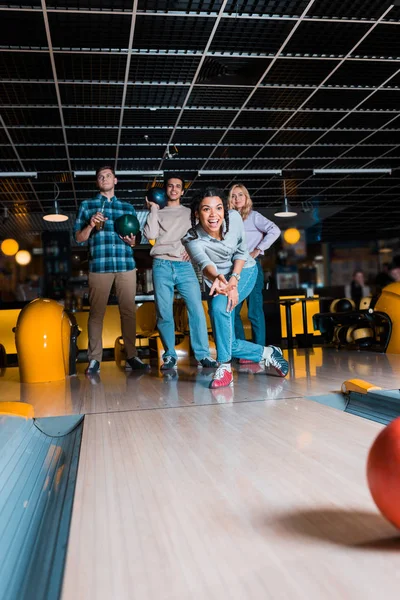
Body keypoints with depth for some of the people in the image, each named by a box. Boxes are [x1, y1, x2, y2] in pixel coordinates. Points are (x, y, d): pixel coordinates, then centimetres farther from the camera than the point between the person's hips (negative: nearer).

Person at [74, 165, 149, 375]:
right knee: (96, 312, -2)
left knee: (128, 311, 1)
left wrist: (132, 242, -2)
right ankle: (94, 359, 2)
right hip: (99, 265, -2)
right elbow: (78, 238, 8)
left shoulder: (128, 208, 19)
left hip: (126, 264, 2)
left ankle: (131, 356, 7)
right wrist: (91, 225, -10)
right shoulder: (87, 205, 13)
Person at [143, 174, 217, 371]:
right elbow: (150, 235, 1)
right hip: (162, 266, 0)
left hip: (185, 266, 0)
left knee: (196, 309, -12)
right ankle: (170, 355, 6)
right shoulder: (157, 213, 18)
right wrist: (153, 209, 6)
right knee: (164, 313, -3)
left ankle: (203, 354, -9)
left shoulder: (190, 213, 21)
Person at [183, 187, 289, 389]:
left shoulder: (234, 218, -20)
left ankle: (224, 367, -22)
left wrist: (233, 279, -23)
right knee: (228, 344, -3)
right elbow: (204, 263, -44)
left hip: (243, 271, -1)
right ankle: (267, 353, 22)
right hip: (219, 280, 2)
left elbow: (241, 251, -8)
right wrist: (217, 278, -66)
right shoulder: (192, 239, -26)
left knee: (219, 306, -33)